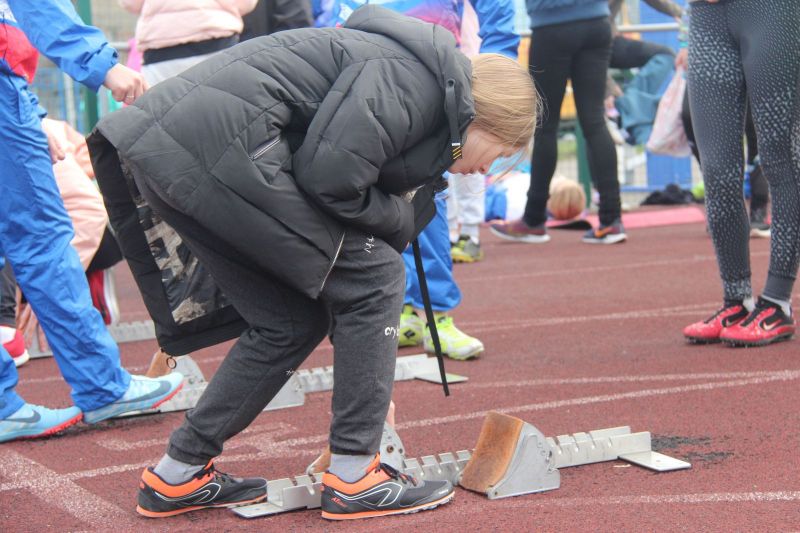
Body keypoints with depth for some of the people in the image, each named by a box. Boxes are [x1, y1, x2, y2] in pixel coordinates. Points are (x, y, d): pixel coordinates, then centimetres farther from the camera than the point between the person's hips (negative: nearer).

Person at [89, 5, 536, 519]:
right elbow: (328, 176, -16)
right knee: (373, 278, -1)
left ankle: (178, 475, 23)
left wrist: (375, 386, 34)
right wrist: (398, 218, 6)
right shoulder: (417, 73, -5)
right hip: (215, 144, -10)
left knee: (292, 321, 17)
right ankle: (354, 475, 5)